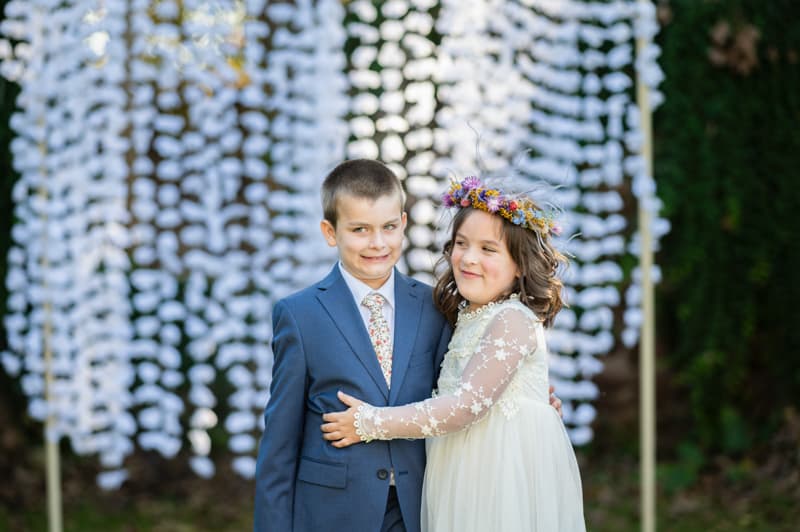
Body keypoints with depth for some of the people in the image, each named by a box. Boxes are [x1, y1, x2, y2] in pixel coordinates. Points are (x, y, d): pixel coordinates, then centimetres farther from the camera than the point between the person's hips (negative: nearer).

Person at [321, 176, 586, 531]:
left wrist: (371, 423, -15)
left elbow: (466, 406, -19)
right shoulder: (468, 315, 13)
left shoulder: (512, 319, -15)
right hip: (467, 478, 8)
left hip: (509, 479, -8)